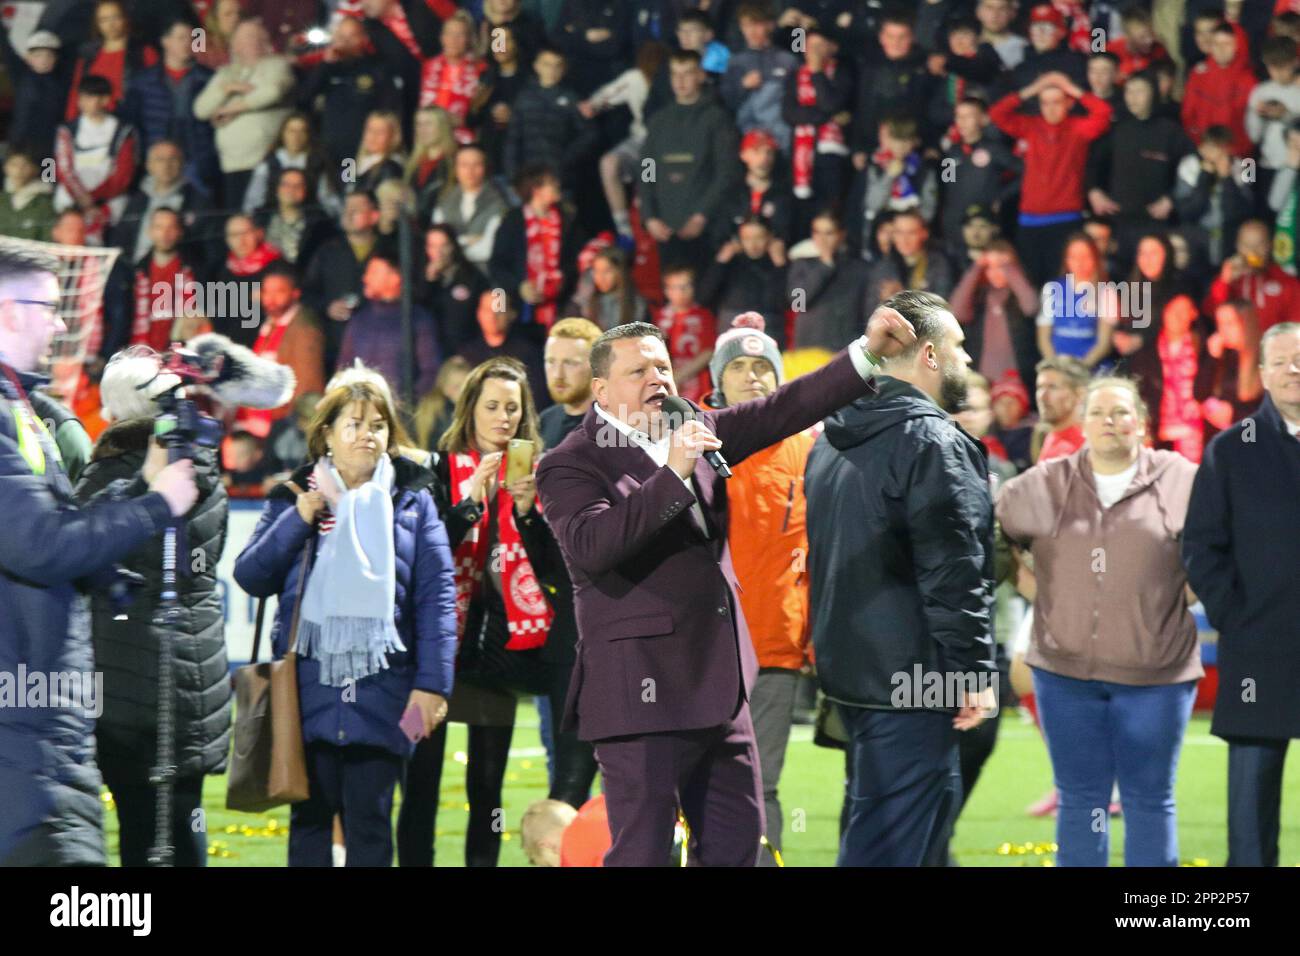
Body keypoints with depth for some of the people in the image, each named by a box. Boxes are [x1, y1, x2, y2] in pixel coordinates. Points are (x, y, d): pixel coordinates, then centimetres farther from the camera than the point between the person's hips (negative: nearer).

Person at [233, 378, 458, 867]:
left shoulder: (413, 502, 8)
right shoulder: (293, 498, 11)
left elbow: (438, 596, 2)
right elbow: (250, 576, 4)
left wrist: (433, 682, -6)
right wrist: (297, 520, -8)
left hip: (381, 683, -1)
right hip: (308, 680, 1)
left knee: (370, 817, 1)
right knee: (311, 813, 4)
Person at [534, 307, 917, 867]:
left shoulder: (695, 431, 13)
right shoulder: (571, 464, -7)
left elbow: (782, 410, 10)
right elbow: (591, 544, -25)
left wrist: (868, 353, -1)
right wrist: (672, 474, -26)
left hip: (719, 686, 8)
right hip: (643, 692, -8)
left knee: (736, 846, 11)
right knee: (642, 852, -5)